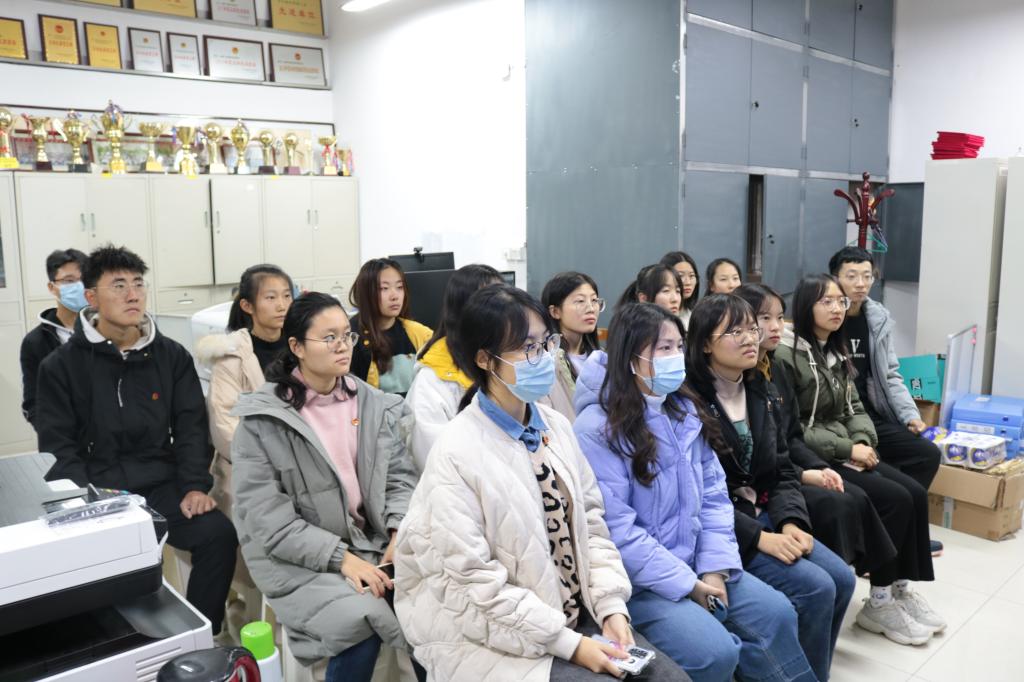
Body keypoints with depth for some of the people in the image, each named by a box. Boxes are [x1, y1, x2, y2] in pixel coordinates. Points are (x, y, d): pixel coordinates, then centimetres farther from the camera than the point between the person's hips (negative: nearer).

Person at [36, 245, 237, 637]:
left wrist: (196, 485, -11)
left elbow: (191, 427, 4)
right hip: (97, 491, -1)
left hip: (164, 486, 2)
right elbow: (57, 446, -2)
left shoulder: (172, 356, 8)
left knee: (219, 533, -20)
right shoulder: (61, 365, 2)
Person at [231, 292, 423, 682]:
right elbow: (266, 518, -13)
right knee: (361, 621, -27)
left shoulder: (375, 404, 4)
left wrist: (401, 532, -13)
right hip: (296, 558, -4)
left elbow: (400, 476, 6)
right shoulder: (261, 420, -9)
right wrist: (341, 557, -20)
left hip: (373, 541, 4)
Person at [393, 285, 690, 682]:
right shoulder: (457, 454, -19)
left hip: (577, 614, 6)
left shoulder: (556, 426, 2)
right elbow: (475, 585, -19)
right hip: (491, 636, -6)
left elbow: (589, 521, 7)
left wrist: (612, 606, -5)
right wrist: (570, 644, -17)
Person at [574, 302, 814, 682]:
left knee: (776, 614, -3)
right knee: (716, 651, -21)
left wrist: (715, 567, -6)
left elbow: (713, 494, 6)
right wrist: (687, 583, -17)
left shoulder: (684, 410, 6)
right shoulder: (597, 430, -19)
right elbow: (617, 532, -21)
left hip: (697, 564, 7)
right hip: (637, 578, -7)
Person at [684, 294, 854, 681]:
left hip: (764, 516, 8)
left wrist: (791, 523, -9)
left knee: (842, 579, -2)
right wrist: (760, 538, -22)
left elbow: (782, 470, 9)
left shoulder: (759, 392, 8)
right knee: (815, 588, -17)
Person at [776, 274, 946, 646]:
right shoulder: (785, 356, -15)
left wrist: (863, 442, -6)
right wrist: (846, 449, -17)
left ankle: (902, 587, 8)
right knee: (896, 500, -18)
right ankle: (879, 602, -3)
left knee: (916, 493, -7)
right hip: (810, 458, -8)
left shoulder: (836, 352, 14)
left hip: (847, 451, 8)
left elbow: (853, 407, 15)